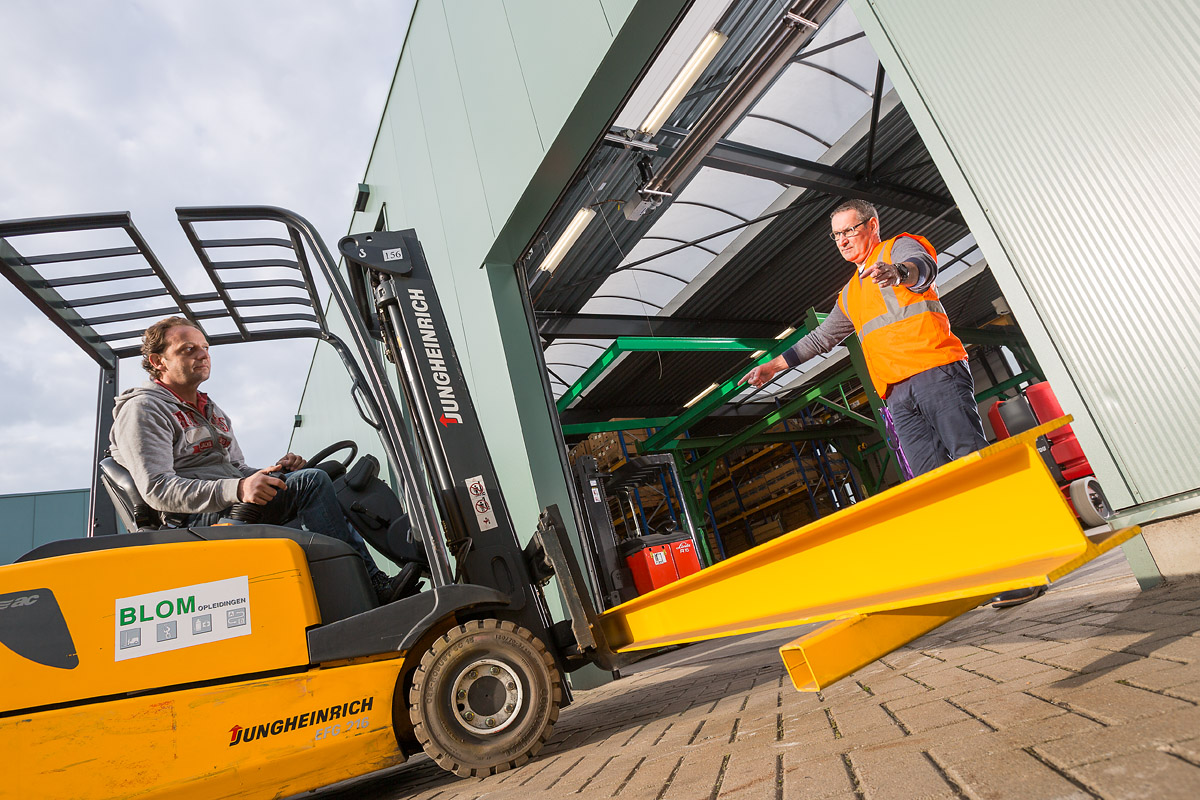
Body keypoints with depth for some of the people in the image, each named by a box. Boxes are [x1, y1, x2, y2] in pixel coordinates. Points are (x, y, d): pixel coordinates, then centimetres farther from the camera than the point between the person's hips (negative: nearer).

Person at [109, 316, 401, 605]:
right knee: (313, 482, -25)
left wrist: (273, 473, 1)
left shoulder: (211, 410, 26)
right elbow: (157, 489, -17)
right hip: (200, 520, -9)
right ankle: (374, 592, -23)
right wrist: (237, 490, -31)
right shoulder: (143, 410, -3)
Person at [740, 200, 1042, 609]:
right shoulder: (850, 294, 30)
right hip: (899, 394, 6)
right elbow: (821, 338, 37)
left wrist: (897, 272, -40)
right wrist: (774, 366, 34)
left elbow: (923, 269, -16)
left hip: (936, 372, -6)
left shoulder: (901, 246, 9)